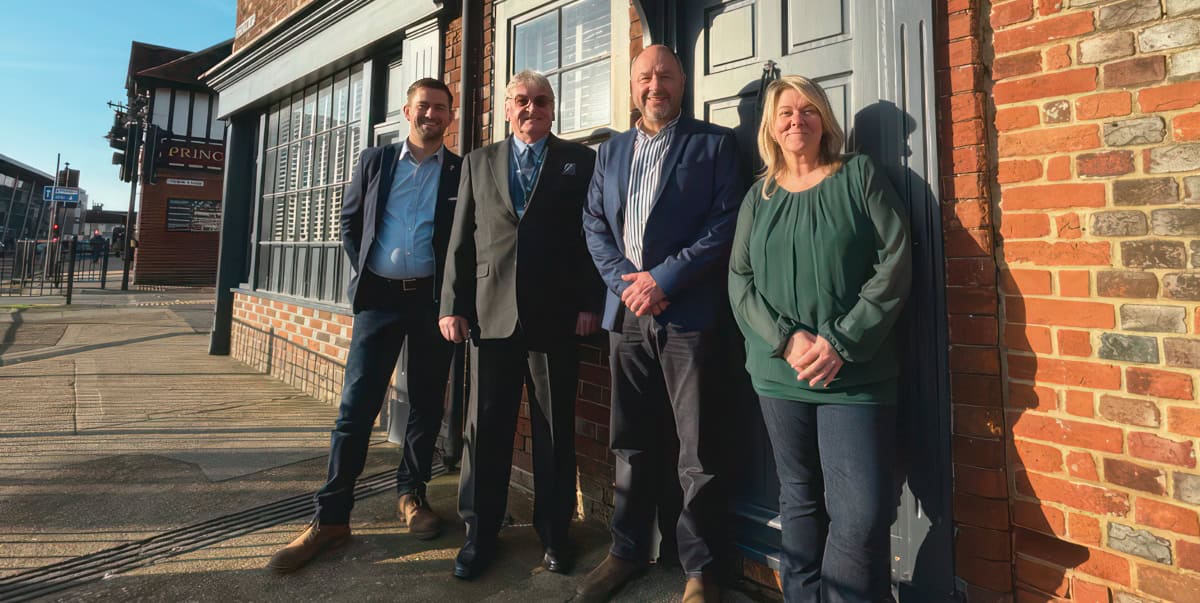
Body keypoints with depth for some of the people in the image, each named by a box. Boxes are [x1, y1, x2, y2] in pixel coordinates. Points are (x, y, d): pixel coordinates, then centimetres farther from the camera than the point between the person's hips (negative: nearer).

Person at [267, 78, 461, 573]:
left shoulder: (462, 171, 4)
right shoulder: (374, 161, 9)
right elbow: (350, 221, 15)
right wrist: (363, 271, 6)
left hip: (433, 299, 0)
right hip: (380, 296, 1)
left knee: (427, 404, 8)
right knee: (356, 405, -1)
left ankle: (411, 495, 25)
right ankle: (331, 517, 7)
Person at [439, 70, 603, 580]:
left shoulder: (580, 161, 8)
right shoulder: (478, 162, 16)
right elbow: (461, 240, 10)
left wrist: (591, 304, -6)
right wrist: (452, 305, 3)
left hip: (556, 317, -2)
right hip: (490, 313, 2)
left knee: (555, 430, 7)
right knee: (485, 427, 7)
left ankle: (554, 533, 23)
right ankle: (480, 533, 23)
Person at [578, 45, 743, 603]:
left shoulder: (714, 143, 5)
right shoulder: (610, 151, 18)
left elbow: (726, 221, -5)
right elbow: (594, 225, 11)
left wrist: (663, 278, -13)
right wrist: (625, 282, -5)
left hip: (688, 314, -4)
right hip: (627, 313, 4)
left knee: (698, 452, 2)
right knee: (632, 445, 13)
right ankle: (627, 551, 30)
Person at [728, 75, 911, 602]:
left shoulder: (859, 176, 4)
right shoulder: (758, 198, 11)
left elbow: (894, 263, -4)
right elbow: (740, 281, 4)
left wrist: (841, 343, -13)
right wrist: (786, 339, -12)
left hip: (856, 375, -2)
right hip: (780, 373, 3)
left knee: (860, 513, -6)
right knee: (799, 500, 14)